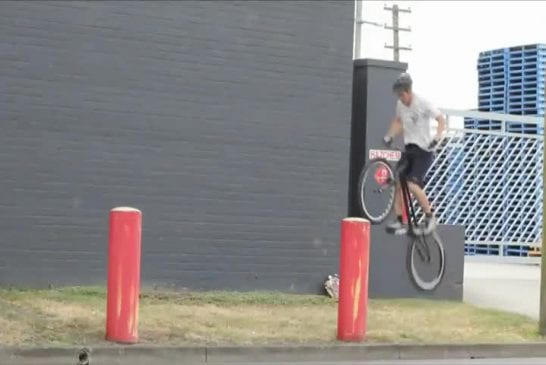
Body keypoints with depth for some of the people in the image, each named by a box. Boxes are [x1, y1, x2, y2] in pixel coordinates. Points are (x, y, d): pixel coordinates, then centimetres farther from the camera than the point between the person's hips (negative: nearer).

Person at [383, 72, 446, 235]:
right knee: (398, 183, -5)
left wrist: (437, 138, -26)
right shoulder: (400, 104, 4)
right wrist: (389, 136, 6)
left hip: (424, 150, -6)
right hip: (408, 148, 6)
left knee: (412, 184, -21)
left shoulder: (423, 104, -14)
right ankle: (399, 221, 2)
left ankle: (430, 217, -4)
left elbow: (441, 119, -11)